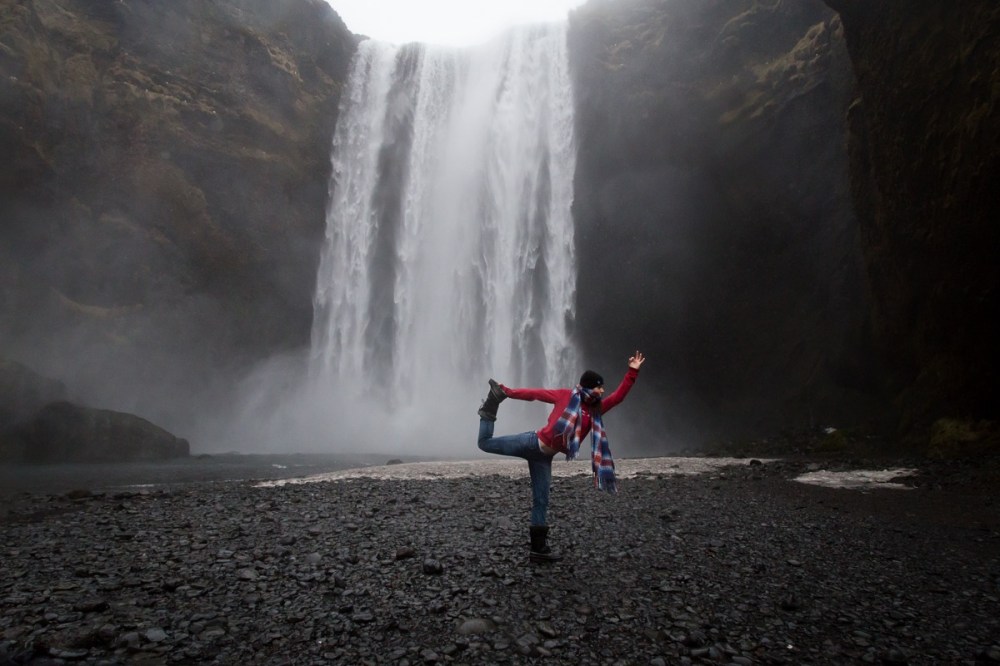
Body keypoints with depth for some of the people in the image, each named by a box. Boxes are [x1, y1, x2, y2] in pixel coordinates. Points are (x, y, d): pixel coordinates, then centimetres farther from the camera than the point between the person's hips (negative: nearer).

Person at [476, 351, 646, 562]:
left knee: (541, 502, 6)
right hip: (534, 442, -5)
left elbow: (618, 396, 4)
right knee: (486, 443, -8)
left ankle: (539, 548, 11)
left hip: (545, 456, 5)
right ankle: (490, 409, 12)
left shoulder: (596, 409, 9)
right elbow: (535, 393, -2)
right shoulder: (567, 396, -5)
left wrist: (632, 372, -3)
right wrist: (508, 392, -3)